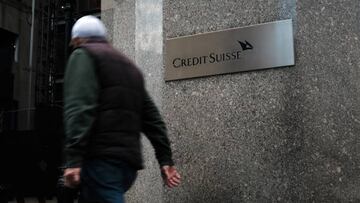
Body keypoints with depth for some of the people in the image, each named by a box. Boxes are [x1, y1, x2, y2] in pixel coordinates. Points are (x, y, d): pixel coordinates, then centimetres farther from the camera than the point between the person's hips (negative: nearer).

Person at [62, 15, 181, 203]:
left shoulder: (84, 55, 4)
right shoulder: (129, 65, 26)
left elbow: (80, 107, -14)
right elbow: (152, 118, 19)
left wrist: (73, 158, -21)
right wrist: (165, 160, 17)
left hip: (101, 159, -8)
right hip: (129, 161, 8)